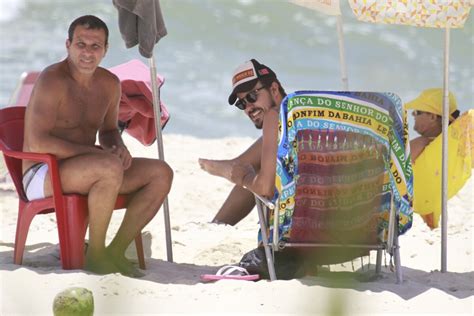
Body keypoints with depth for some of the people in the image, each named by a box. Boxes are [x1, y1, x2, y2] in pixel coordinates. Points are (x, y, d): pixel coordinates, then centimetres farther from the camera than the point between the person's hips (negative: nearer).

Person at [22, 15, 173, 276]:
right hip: (42, 175, -9)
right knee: (111, 167, -36)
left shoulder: (109, 84, 8)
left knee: (161, 173, -4)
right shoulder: (52, 81, -18)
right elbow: (37, 142, -26)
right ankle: (95, 255, -21)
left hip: (80, 171, 9)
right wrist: (96, 152, -26)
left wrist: (118, 148, -2)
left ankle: (116, 251, -4)